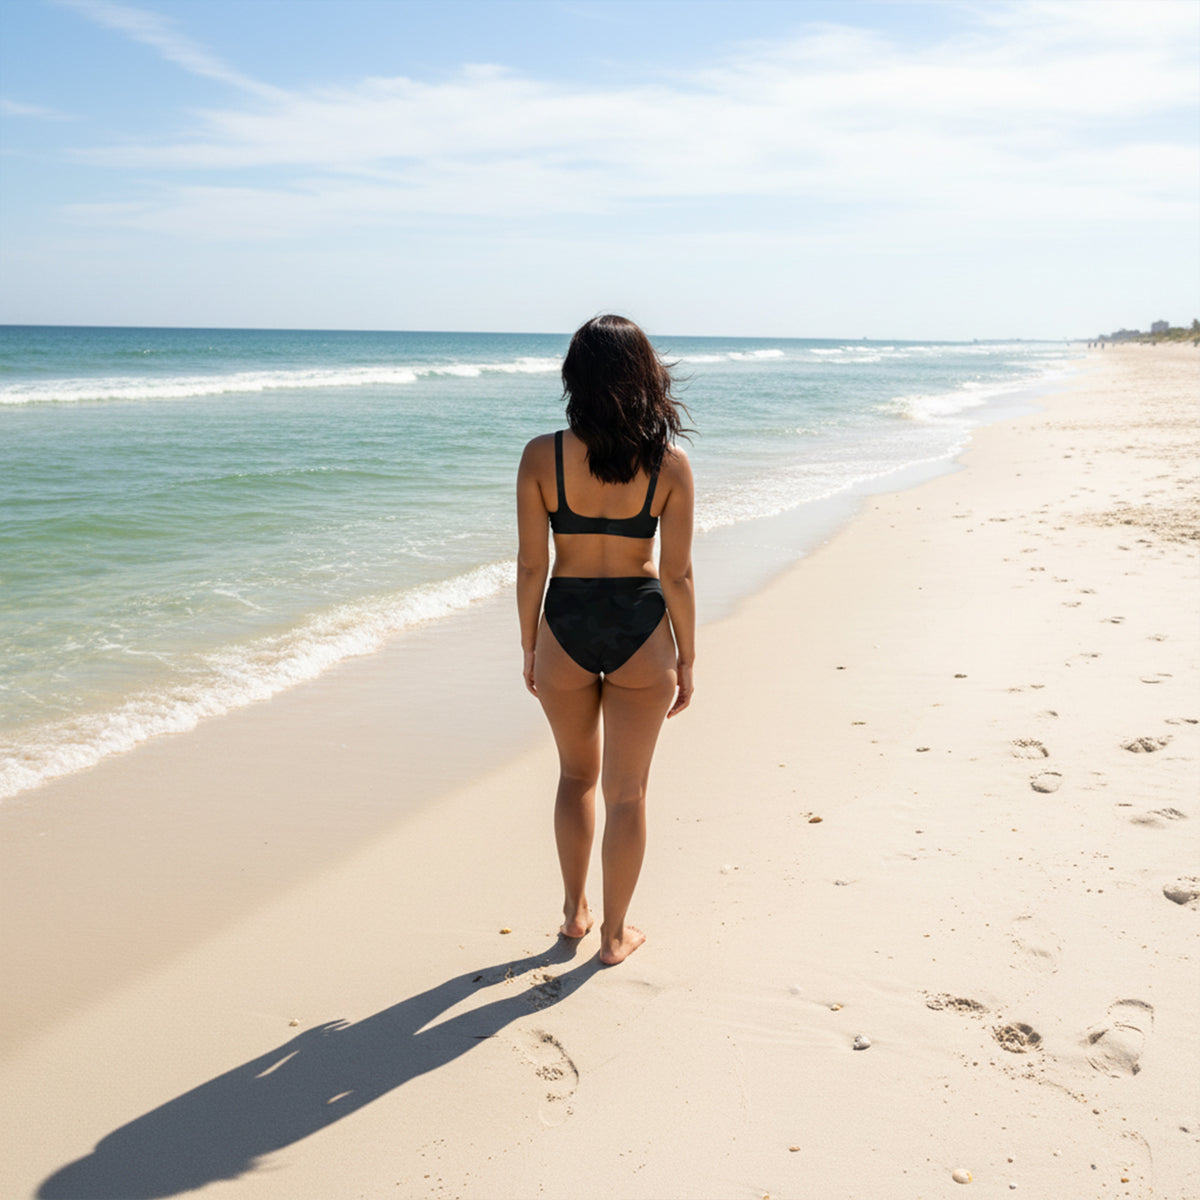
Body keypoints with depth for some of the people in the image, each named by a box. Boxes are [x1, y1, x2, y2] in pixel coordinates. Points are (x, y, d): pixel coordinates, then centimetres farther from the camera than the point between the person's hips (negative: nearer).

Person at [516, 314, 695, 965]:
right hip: (641, 630, -1)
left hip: (566, 626, 1)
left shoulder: (542, 456, -10)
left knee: (577, 774, 24)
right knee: (626, 791, 14)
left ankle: (575, 910, 35)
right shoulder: (669, 463, -10)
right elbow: (676, 576, -8)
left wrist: (530, 647, 8)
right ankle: (614, 933, 26)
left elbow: (531, 565, -6)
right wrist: (685, 661, 4)